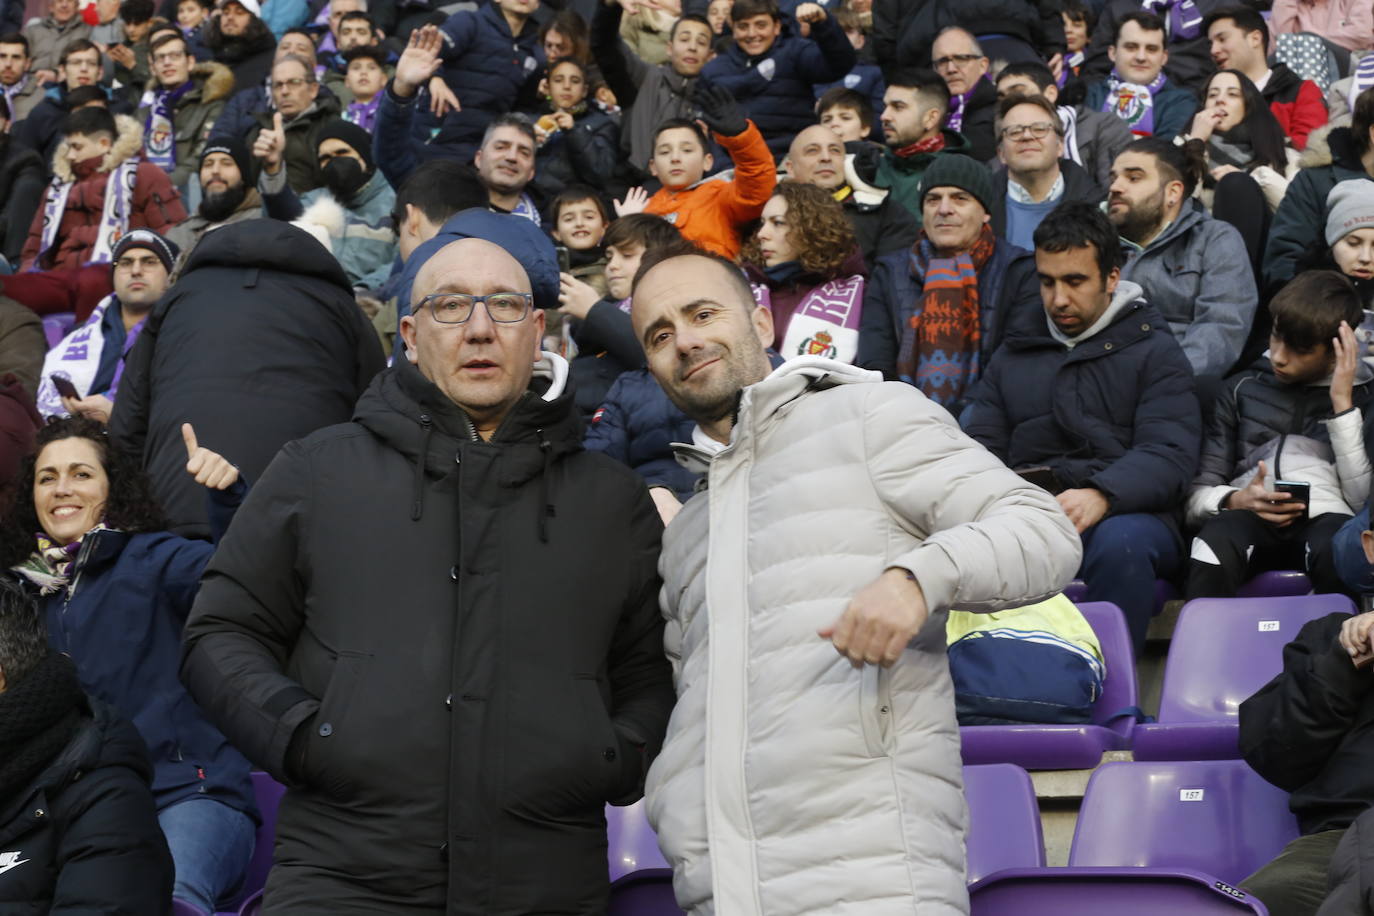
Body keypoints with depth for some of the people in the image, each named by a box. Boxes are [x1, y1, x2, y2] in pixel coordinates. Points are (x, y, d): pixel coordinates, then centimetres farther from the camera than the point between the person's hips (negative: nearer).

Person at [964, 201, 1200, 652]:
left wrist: (1101, 497, -26)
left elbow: (1169, 457, -5)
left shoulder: (1154, 352, 10)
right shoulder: (1014, 353, 24)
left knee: (1121, 540, -39)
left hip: (1125, 515, -2)